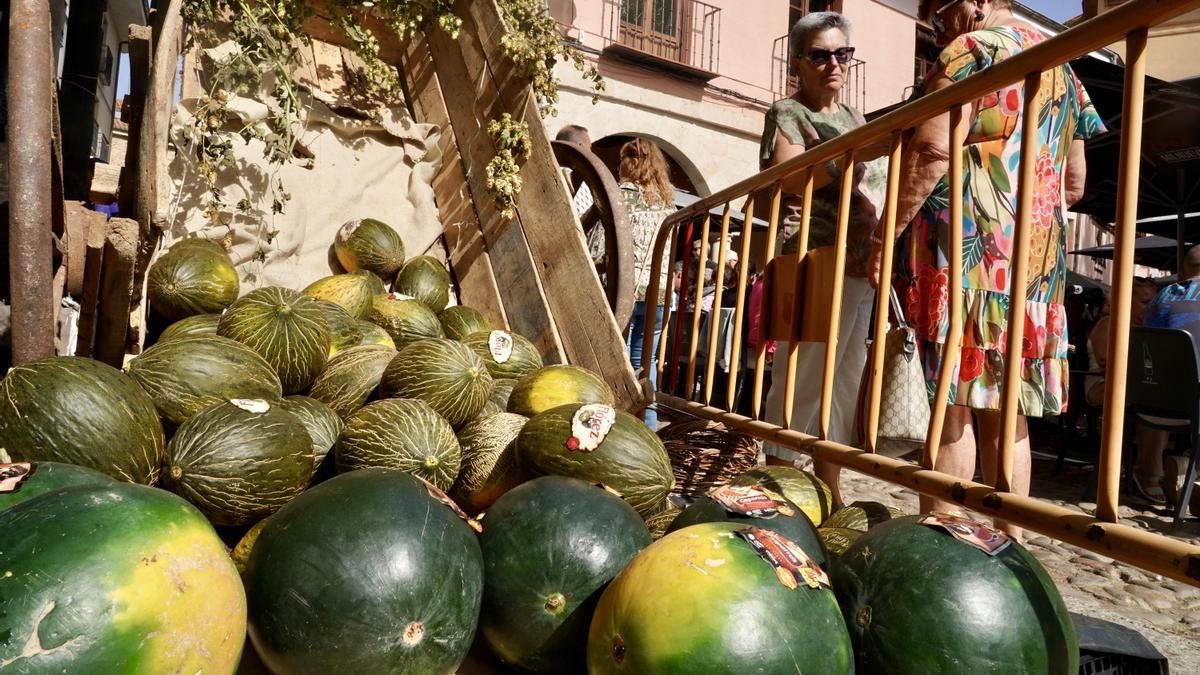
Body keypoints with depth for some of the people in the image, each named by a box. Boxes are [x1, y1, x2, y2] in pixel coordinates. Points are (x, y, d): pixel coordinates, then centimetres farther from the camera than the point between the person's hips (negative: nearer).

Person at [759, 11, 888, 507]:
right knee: (800, 378, -7)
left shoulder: (853, 118, 23)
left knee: (846, 380, 9)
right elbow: (784, 175, -16)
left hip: (863, 265, 7)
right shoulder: (787, 113, 3)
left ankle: (829, 493, 19)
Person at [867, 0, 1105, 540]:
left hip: (970, 254, -8)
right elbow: (1075, 183, 24)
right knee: (1008, 413, 10)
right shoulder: (1061, 67, 24)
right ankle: (1010, 542, 16)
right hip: (1040, 262, 8)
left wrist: (886, 232, -12)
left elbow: (931, 152, -16)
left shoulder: (971, 49, 0)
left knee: (955, 401, -6)